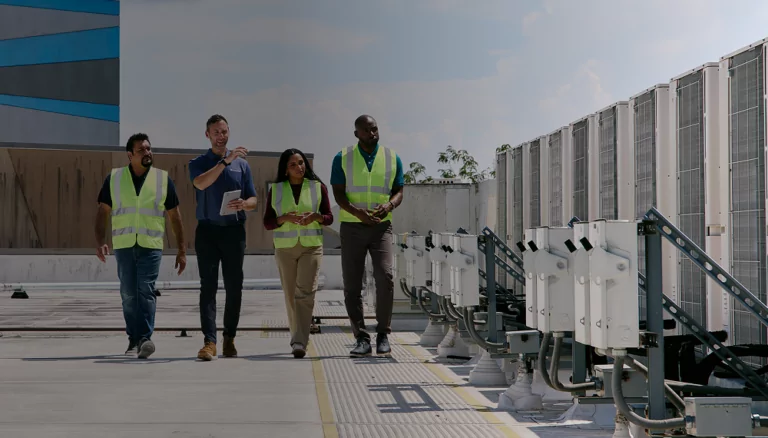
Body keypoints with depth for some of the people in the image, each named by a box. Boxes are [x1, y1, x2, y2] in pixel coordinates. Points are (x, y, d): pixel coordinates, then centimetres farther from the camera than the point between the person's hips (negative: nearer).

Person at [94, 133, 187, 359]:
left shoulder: (163, 179, 5)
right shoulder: (114, 178, 6)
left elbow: (175, 216, 8)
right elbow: (102, 212, 8)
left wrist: (181, 250, 6)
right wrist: (100, 241, -5)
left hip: (151, 246, -2)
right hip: (123, 245, 2)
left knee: (146, 291, -13)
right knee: (128, 295, 5)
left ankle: (145, 338, -18)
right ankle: (133, 340, 13)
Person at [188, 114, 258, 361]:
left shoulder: (241, 164, 12)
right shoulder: (198, 163, 6)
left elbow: (253, 200, 10)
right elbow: (200, 183, -17)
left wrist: (243, 204, -14)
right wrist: (225, 161, -23)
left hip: (234, 231, 2)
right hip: (207, 230, -2)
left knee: (234, 288, 4)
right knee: (208, 286, -7)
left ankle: (230, 338, 15)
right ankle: (209, 341, -12)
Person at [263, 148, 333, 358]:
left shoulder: (318, 187, 4)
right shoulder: (275, 190, 5)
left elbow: (329, 217, 6)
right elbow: (267, 223, 4)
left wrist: (315, 217, -15)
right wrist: (285, 218, -15)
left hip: (311, 247, -2)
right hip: (285, 248, 2)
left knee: (305, 293, -14)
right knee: (291, 295, 6)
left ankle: (300, 342, -19)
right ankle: (298, 337, 20)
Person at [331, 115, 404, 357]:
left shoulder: (393, 158, 6)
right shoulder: (342, 158, 2)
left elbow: (399, 192, 6)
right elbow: (338, 194, -4)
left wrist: (389, 205, -18)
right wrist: (357, 212, -22)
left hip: (381, 227, 0)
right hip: (352, 228, 0)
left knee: (385, 276, -18)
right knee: (352, 285, -1)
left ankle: (383, 334, -5)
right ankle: (362, 339, 7)